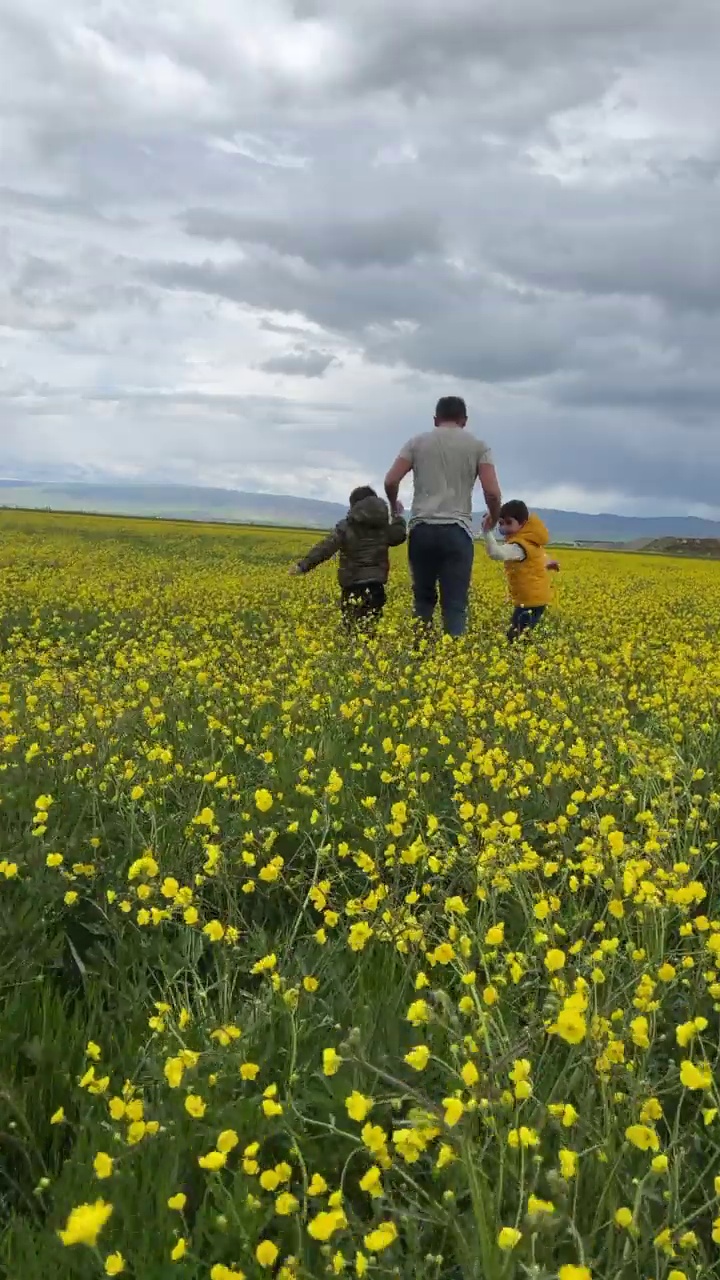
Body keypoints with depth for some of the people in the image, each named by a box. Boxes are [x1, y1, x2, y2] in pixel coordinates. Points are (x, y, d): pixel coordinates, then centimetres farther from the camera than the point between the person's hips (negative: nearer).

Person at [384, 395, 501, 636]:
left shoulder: (418, 442, 10)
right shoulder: (477, 445, 7)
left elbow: (390, 481, 1)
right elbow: (492, 492, -3)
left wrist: (394, 506, 22)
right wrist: (494, 519, 17)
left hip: (422, 530, 2)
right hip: (456, 531, -2)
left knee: (423, 599, 16)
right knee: (455, 605, -2)